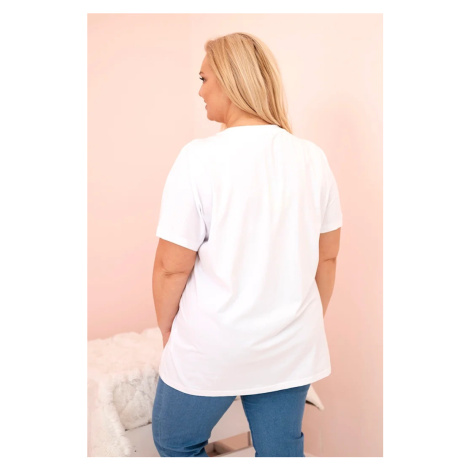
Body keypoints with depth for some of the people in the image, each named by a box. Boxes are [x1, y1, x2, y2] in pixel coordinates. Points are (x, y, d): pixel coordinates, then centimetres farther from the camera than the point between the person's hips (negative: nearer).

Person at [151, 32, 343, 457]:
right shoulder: (313, 158, -3)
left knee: (175, 444, 22)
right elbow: (328, 257, 4)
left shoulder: (199, 158, -17)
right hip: (290, 352, 5)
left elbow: (172, 267, -14)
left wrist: (167, 329, 4)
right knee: (283, 451, 21)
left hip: (210, 351, -4)